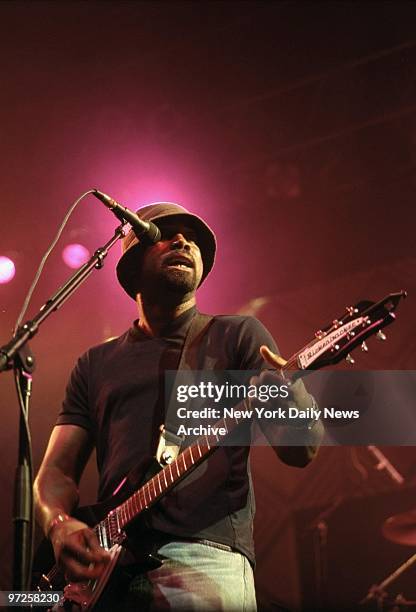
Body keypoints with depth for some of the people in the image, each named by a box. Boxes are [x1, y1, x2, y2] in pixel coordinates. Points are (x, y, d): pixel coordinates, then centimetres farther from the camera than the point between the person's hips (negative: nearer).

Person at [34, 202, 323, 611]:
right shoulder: (96, 364, 20)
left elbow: (301, 450, 2)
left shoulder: (238, 335, 11)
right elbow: (56, 470, 16)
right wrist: (59, 524, -6)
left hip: (205, 552, -2)